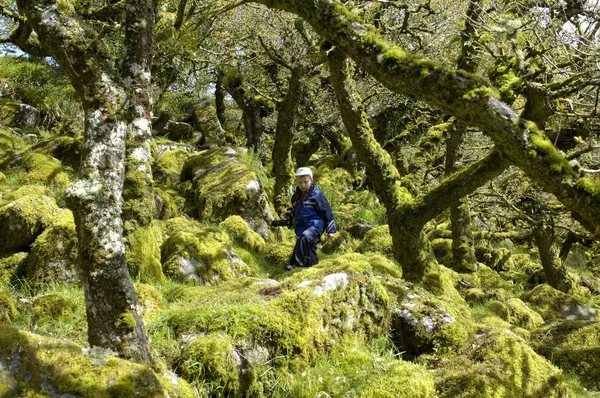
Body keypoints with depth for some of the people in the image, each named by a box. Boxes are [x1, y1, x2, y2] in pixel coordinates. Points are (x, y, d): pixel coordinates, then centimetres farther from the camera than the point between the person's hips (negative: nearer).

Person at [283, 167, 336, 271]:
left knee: (305, 238, -34)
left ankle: (297, 263, -38)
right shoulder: (297, 195, 11)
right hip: (302, 226, 8)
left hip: (315, 225, -8)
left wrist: (330, 230, -4)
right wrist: (290, 213, 5)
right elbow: (295, 209, 30)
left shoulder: (316, 195, -8)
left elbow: (327, 212, -5)